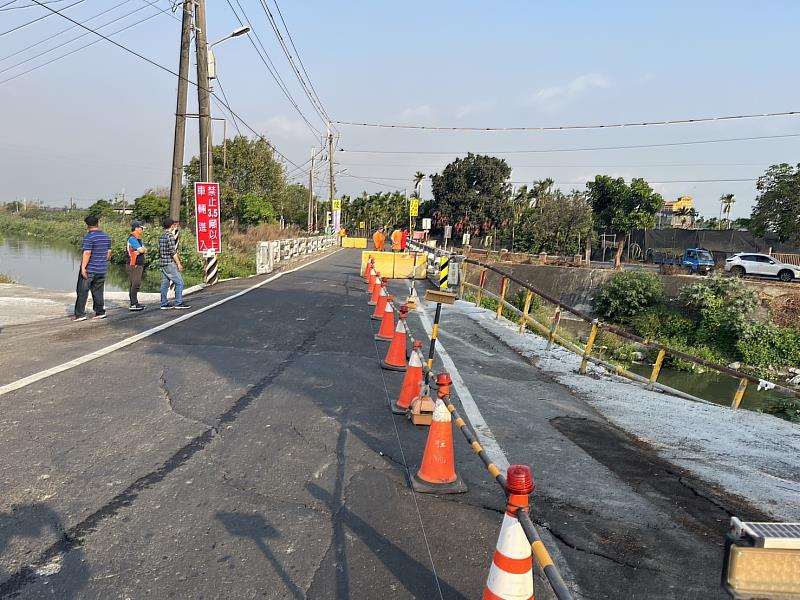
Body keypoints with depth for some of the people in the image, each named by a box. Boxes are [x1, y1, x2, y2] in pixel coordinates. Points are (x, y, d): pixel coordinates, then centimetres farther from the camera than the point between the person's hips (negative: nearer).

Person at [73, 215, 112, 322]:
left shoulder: (89, 237, -15)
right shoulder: (106, 236, 7)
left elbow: (87, 253, -21)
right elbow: (109, 252, 13)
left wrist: (83, 267, -18)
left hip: (89, 269, -6)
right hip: (102, 269, 7)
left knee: (82, 291, 1)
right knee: (98, 291, 12)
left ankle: (79, 314, 1)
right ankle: (100, 312, 11)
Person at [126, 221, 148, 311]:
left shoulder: (139, 239, 19)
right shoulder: (132, 238, -12)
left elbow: (145, 250, 8)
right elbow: (141, 250, -20)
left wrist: (139, 252, -13)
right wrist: (143, 249, 3)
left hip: (139, 265, 10)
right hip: (133, 265, -10)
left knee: (135, 284, 10)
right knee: (135, 284, -13)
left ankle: (134, 303, 14)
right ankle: (133, 304, -14)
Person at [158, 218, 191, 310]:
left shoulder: (162, 235, 11)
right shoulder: (170, 236, -15)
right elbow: (173, 251, -19)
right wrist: (179, 263, -17)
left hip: (162, 263, 10)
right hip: (169, 263, -10)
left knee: (165, 283, 10)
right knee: (179, 282, -5)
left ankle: (164, 304, 13)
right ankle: (178, 303, -6)